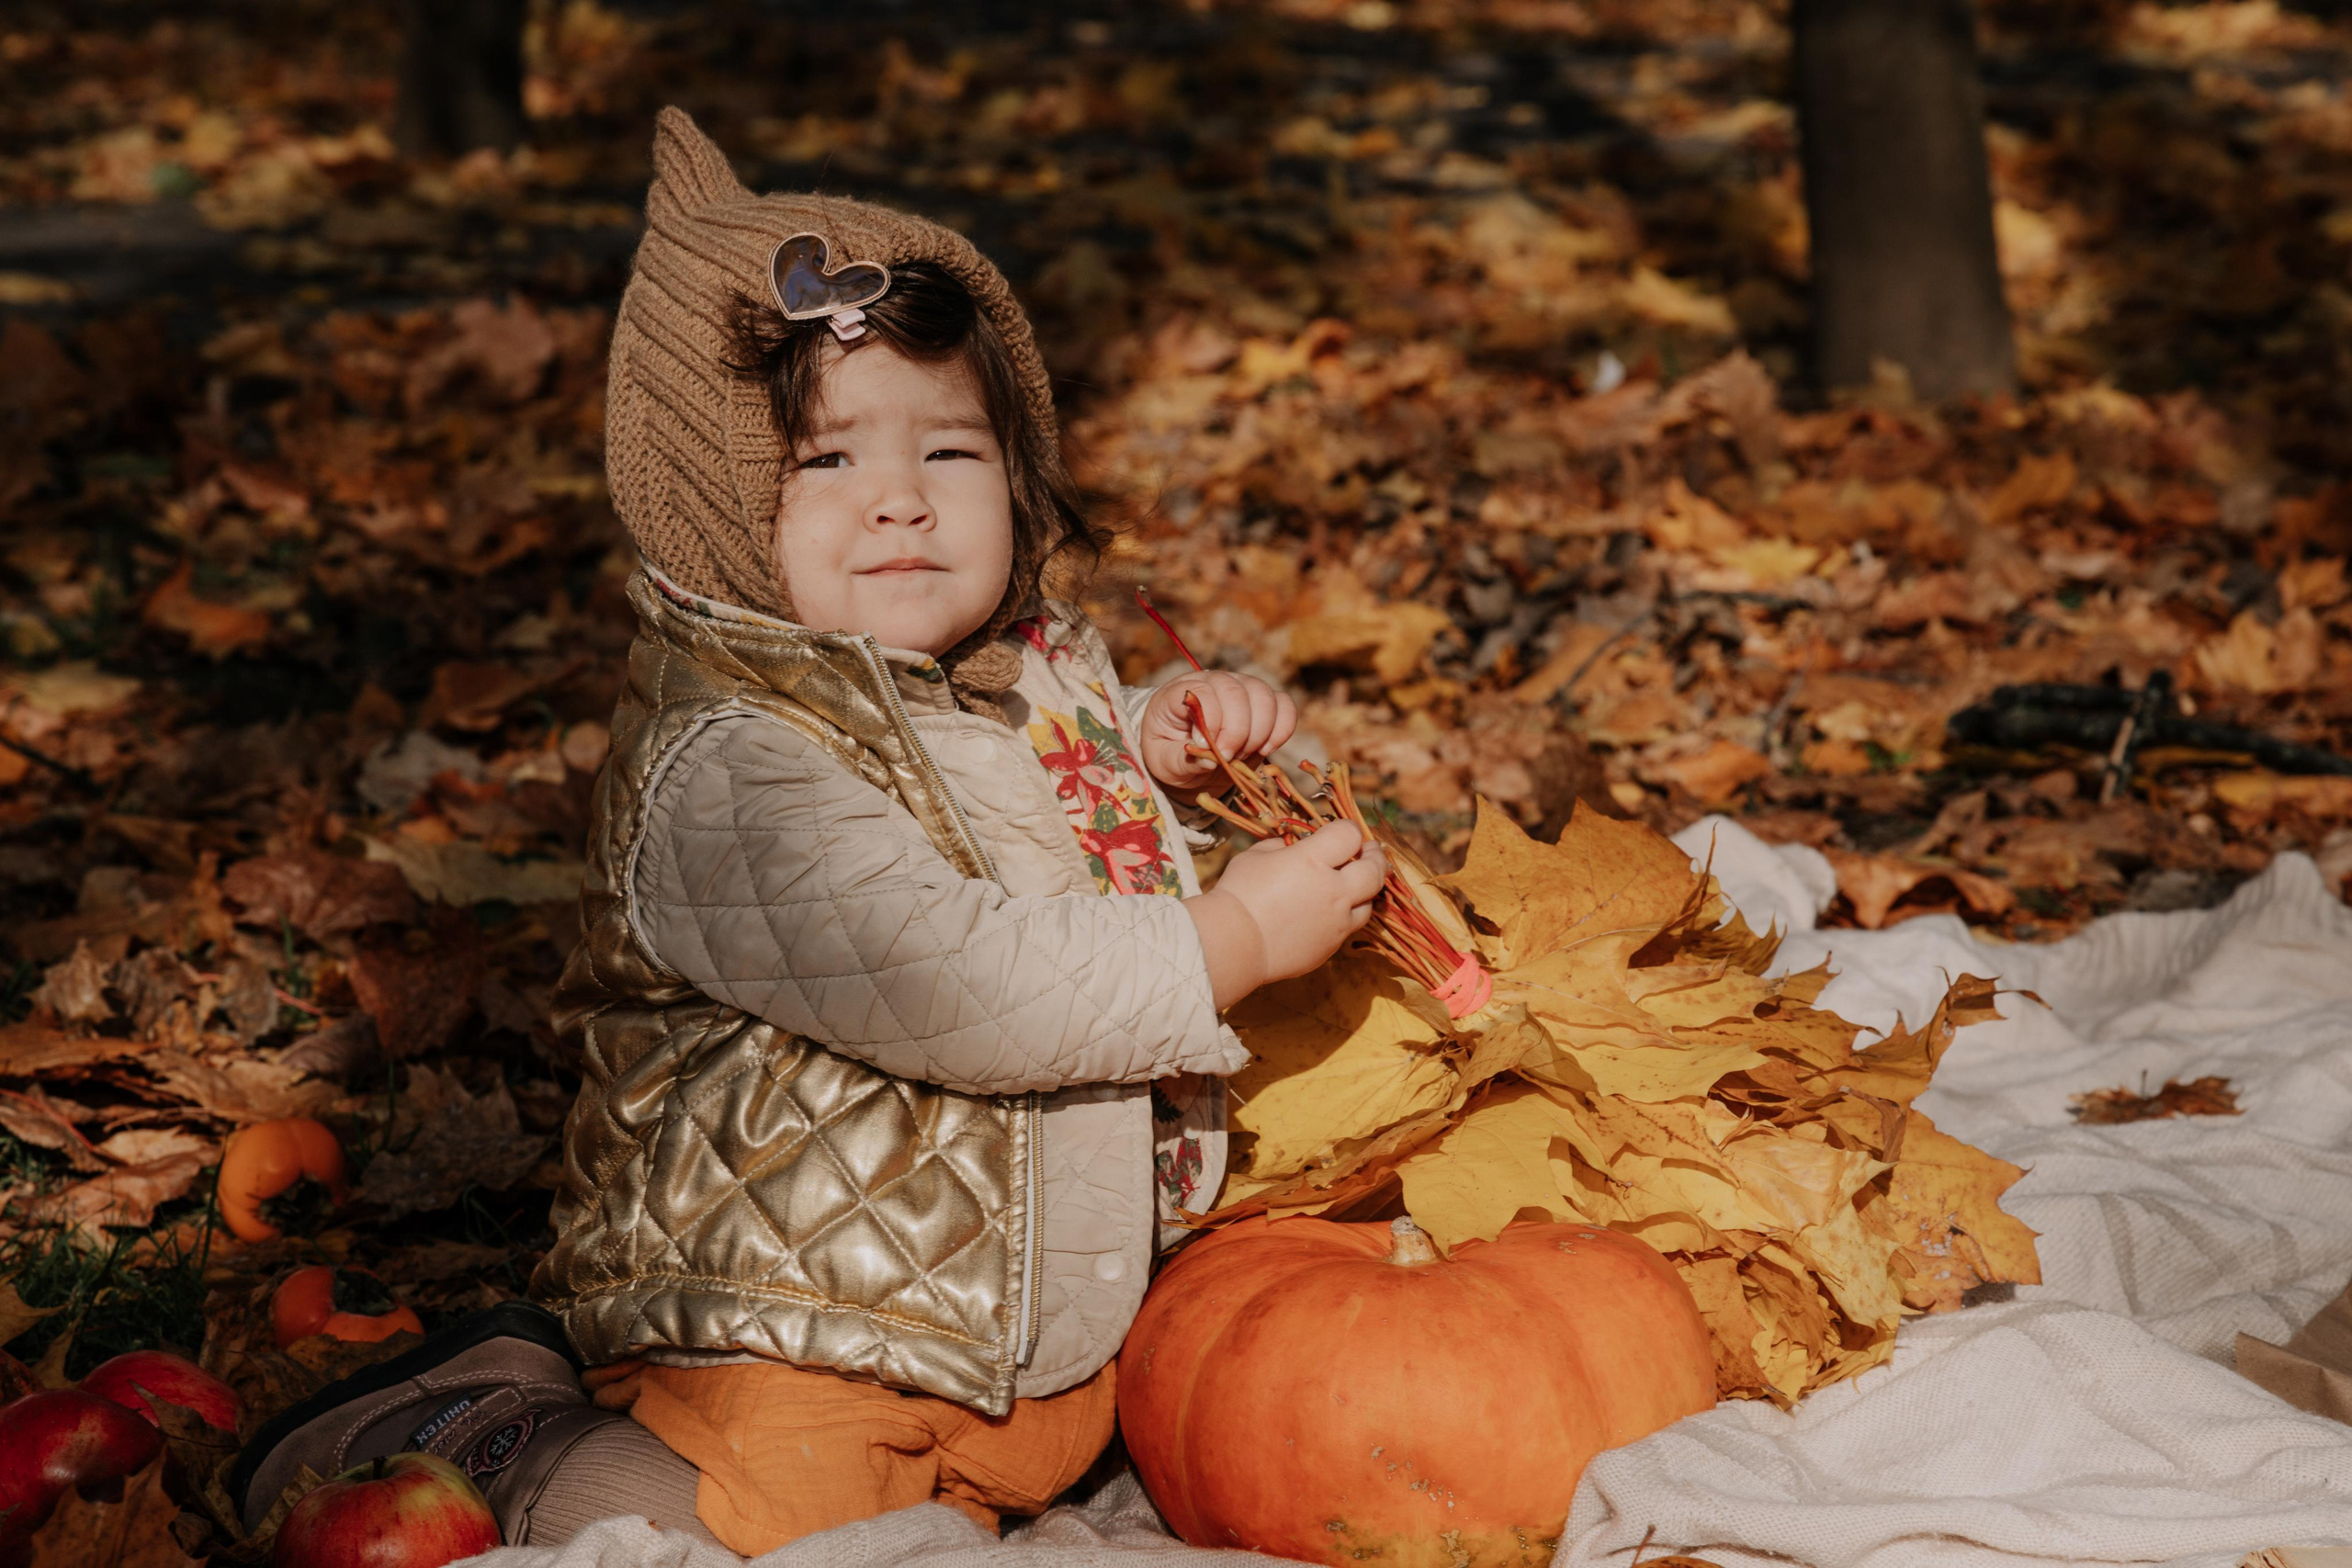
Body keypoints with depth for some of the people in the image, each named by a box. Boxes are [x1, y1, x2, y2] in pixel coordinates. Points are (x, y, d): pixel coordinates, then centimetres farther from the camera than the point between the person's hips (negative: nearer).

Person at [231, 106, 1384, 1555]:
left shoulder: (1038, 670, 3)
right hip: (795, 1346, -8)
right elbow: (957, 992, -33)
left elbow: (1093, 793, 26)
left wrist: (1180, 741, 2)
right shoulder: (733, 774, -25)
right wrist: (1236, 941, -24)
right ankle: (486, 1441, 8)